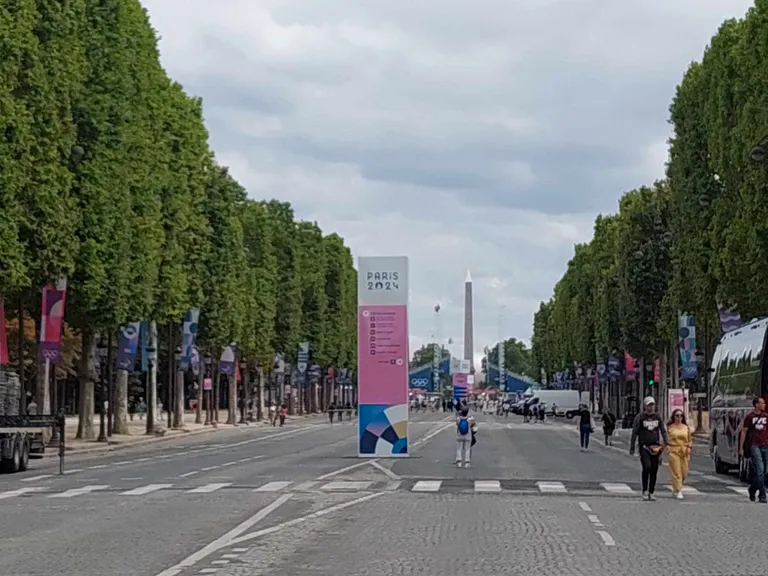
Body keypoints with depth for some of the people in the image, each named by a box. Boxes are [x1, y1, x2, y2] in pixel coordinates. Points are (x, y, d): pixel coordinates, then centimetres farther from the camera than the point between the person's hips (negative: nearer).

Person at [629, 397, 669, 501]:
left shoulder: (658, 417, 10)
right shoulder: (640, 417, -1)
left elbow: (663, 431, 14)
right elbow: (634, 433, 1)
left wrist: (667, 444, 3)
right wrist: (632, 448, -2)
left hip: (656, 447, 4)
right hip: (644, 446, -4)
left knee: (654, 471, 4)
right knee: (647, 467, -19)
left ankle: (651, 493, 12)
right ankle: (645, 491, -6)